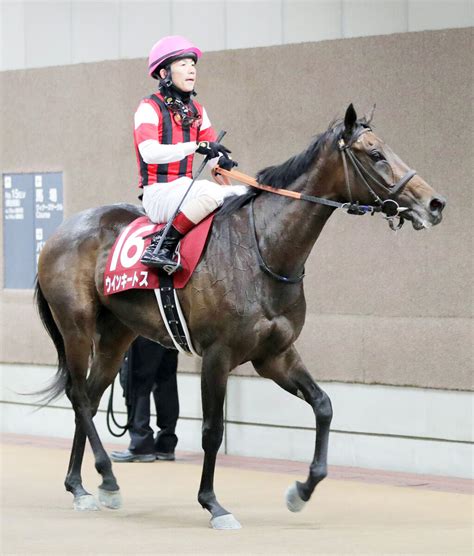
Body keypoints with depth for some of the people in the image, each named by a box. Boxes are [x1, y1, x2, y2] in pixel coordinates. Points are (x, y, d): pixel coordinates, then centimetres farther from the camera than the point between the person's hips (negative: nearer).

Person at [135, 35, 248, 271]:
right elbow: (149, 152, -23)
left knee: (245, 194, -10)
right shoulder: (150, 108, -6)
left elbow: (215, 153, 14)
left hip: (184, 189, 7)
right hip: (158, 193, -7)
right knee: (211, 192, -35)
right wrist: (196, 146, -32)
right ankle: (161, 246, -29)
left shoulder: (197, 111, 17)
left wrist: (222, 162, -12)